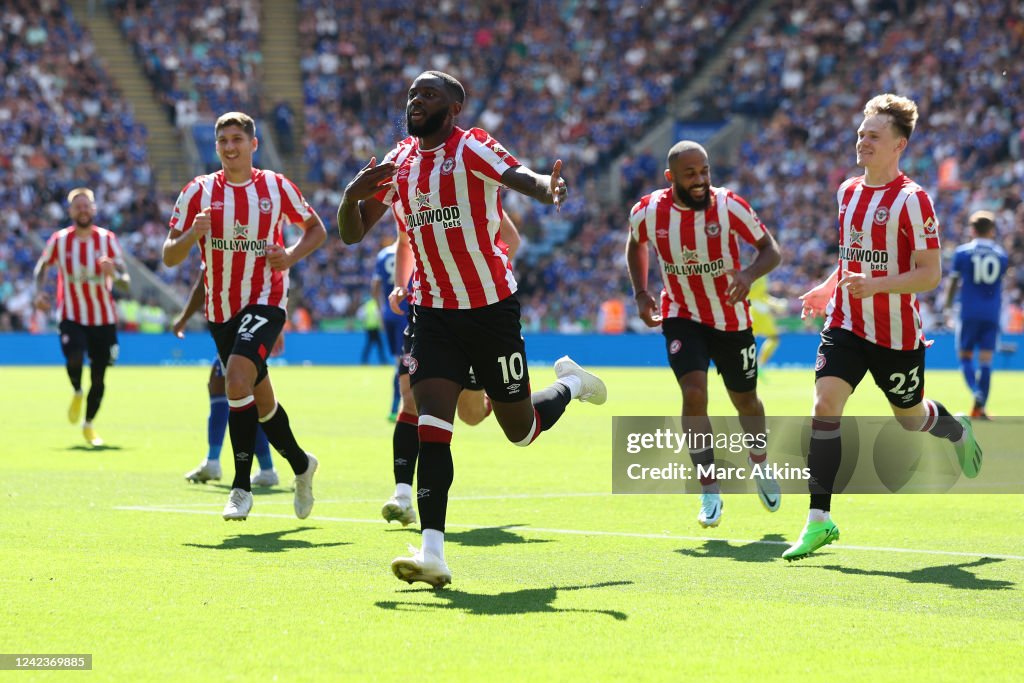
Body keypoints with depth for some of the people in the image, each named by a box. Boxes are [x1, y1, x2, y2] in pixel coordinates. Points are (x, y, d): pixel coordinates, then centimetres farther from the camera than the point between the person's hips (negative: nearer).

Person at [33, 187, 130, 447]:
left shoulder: (107, 239, -4)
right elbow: (42, 266, 17)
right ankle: (77, 392, 7)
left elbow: (125, 282, -8)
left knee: (98, 378, 3)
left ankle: (88, 425, 27)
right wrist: (39, 293, 0)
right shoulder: (59, 240, -2)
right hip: (71, 316, -1)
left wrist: (113, 274, -31)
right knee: (74, 359, -28)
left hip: (103, 318, 1)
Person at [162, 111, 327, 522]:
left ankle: (242, 487, -18)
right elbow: (169, 257, -2)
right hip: (220, 308, 4)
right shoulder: (199, 191, -1)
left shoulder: (276, 187, -2)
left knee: (238, 377, -26)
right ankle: (301, 465, 39)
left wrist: (291, 257, -7)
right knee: (259, 398, 13)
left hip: (265, 300, -4)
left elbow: (315, 229, 12)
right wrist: (193, 234, -22)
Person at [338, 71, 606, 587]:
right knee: (431, 426, -13)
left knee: (519, 429, 8)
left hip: (491, 307, -4)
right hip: (433, 311, 4)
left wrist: (550, 190, -53)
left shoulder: (472, 148, -11)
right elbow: (351, 234, 10)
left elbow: (523, 178, -29)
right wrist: (354, 193, -13)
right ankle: (432, 554, -17)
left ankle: (571, 382, 41)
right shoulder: (398, 162, 6)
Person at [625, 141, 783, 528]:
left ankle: (760, 466, 47)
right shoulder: (648, 212, -15)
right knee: (694, 394, -21)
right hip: (681, 317, 0)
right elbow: (635, 245, 9)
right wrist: (640, 293, -3)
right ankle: (710, 493, -12)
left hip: (732, 320, 0)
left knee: (745, 400, 15)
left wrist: (750, 274, -35)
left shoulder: (729, 206, -20)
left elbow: (770, 249, -14)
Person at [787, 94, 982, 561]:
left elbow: (930, 274, -17)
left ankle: (958, 431, 52)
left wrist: (874, 285, -29)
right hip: (846, 325, 5)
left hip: (896, 333, -4)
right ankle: (819, 520, -14)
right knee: (825, 404, -15)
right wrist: (828, 289, 13)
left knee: (910, 417, 14)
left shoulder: (912, 200, -14)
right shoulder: (847, 192, 7)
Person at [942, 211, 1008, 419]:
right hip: (992, 314, 2)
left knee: (965, 356, 7)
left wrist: (947, 304, 22)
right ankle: (979, 408, -2)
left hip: (969, 313, -2)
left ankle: (977, 392, -19)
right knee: (986, 360, 3)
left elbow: (952, 282, 6)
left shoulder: (962, 252, -1)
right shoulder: (1001, 255, 5)